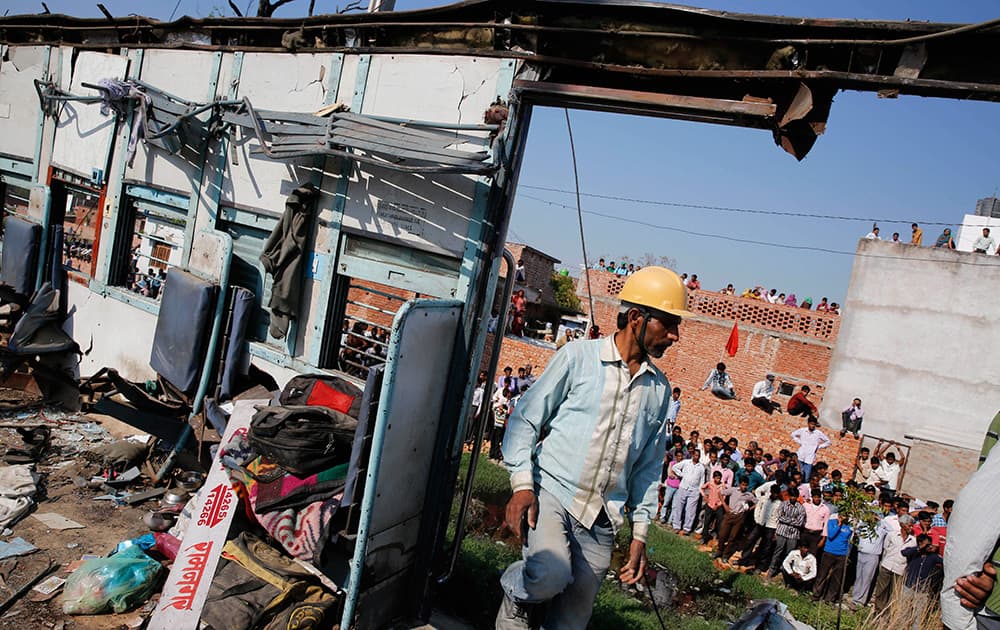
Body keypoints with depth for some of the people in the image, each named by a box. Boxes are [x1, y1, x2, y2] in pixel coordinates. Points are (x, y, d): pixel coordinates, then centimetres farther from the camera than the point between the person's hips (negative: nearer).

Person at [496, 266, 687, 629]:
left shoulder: (659, 388, 11)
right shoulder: (578, 357, -3)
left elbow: (649, 465, 17)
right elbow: (525, 418, -2)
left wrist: (640, 532, 14)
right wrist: (522, 484, -12)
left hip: (601, 520, 4)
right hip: (551, 492, -4)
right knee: (551, 575, -29)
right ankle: (516, 595, 3)